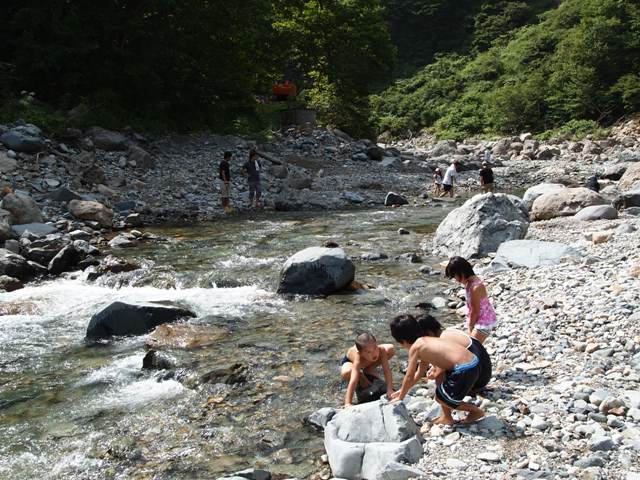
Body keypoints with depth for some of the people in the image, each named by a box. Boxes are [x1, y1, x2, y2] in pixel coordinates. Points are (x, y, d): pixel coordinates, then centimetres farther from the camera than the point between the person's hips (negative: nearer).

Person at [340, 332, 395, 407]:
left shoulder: (381, 351, -38)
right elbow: (353, 381, -49)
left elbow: (387, 371, -34)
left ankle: (368, 371, 4)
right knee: (345, 373, -38)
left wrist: (390, 390, -41)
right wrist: (348, 403, -54)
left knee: (391, 349, -14)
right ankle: (360, 375, 0)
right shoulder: (358, 360, -45)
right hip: (350, 361, -4)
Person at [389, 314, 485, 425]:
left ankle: (476, 411, 17)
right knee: (439, 375, 27)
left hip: (466, 370, -9)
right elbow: (419, 373, 32)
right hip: (473, 362, 9)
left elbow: (409, 378, 3)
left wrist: (400, 397, 18)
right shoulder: (426, 341, 21)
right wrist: (403, 390, 39)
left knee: (441, 398, 10)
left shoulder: (414, 348, -4)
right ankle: (446, 417, 29)